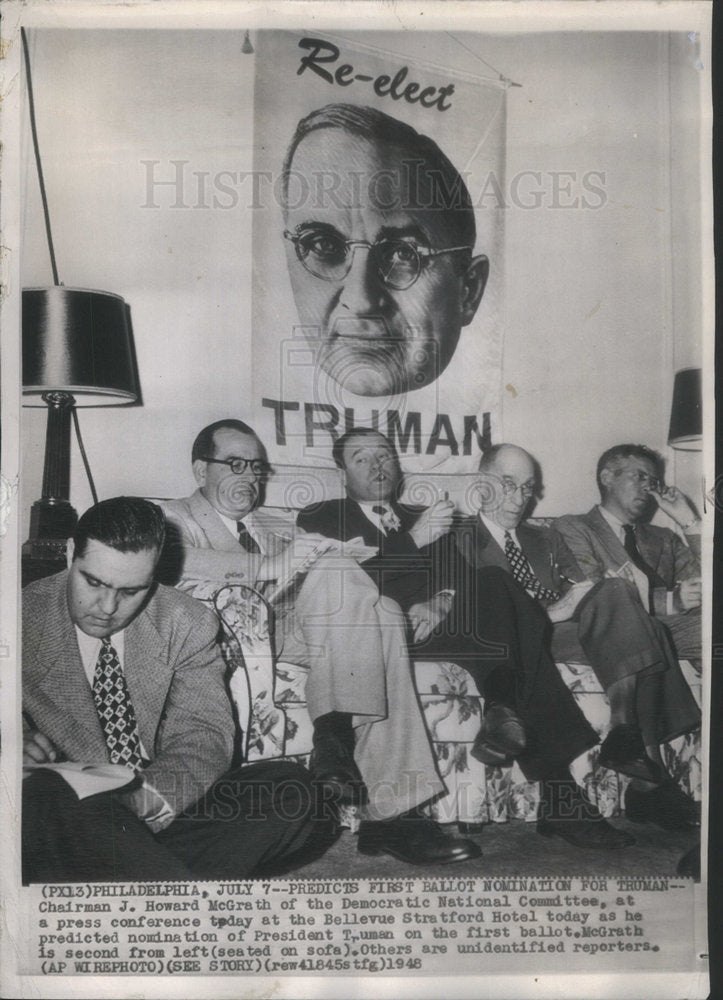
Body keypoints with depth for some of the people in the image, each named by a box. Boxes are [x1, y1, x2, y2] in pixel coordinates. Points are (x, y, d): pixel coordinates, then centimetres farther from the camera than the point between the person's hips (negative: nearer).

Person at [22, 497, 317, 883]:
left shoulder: (186, 624, 4)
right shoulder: (26, 616, 0)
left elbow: (204, 735, -3)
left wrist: (147, 797, -23)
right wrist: (18, 749, -23)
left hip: (161, 817, 2)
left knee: (290, 788, -19)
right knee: (45, 790, -36)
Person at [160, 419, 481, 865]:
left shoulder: (274, 527, 33)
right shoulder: (175, 518, 13)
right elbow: (166, 561, -14)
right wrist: (272, 566, -21)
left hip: (294, 630, 6)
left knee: (381, 616, -21)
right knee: (334, 567, -23)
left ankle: (390, 814, -27)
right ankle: (333, 737, -32)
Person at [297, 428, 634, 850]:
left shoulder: (426, 519, 31)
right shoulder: (322, 520, 18)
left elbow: (462, 576, 14)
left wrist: (442, 602, -12)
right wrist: (412, 541, -10)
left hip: (435, 625, 5)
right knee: (496, 584, -26)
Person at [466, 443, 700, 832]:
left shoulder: (549, 541, 30)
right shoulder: (460, 544, 11)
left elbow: (580, 592, 17)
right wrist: (546, 614, -15)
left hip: (566, 632, 6)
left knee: (644, 630, -25)